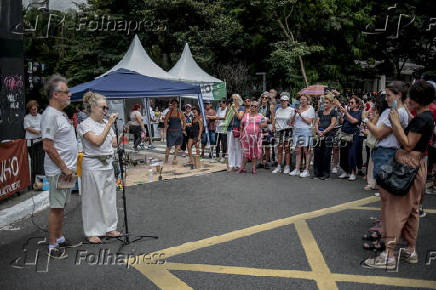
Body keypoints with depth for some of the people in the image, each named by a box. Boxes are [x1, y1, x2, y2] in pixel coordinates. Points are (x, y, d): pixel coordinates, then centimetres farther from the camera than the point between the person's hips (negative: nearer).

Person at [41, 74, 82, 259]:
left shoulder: (61, 113, 15)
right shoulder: (50, 115, -17)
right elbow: (48, 147, -21)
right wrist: (63, 168, -17)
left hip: (66, 169, 10)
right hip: (58, 171, -10)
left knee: (61, 206, 17)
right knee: (56, 207, -2)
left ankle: (60, 239, 28)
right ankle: (53, 246, 7)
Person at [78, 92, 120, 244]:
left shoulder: (106, 122, 10)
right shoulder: (85, 124, -10)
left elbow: (114, 144, 13)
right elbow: (97, 141, -25)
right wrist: (109, 124, -25)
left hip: (108, 164, 7)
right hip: (93, 166, -7)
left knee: (109, 197, 13)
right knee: (92, 199, 1)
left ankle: (109, 228, 27)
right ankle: (92, 232, 13)